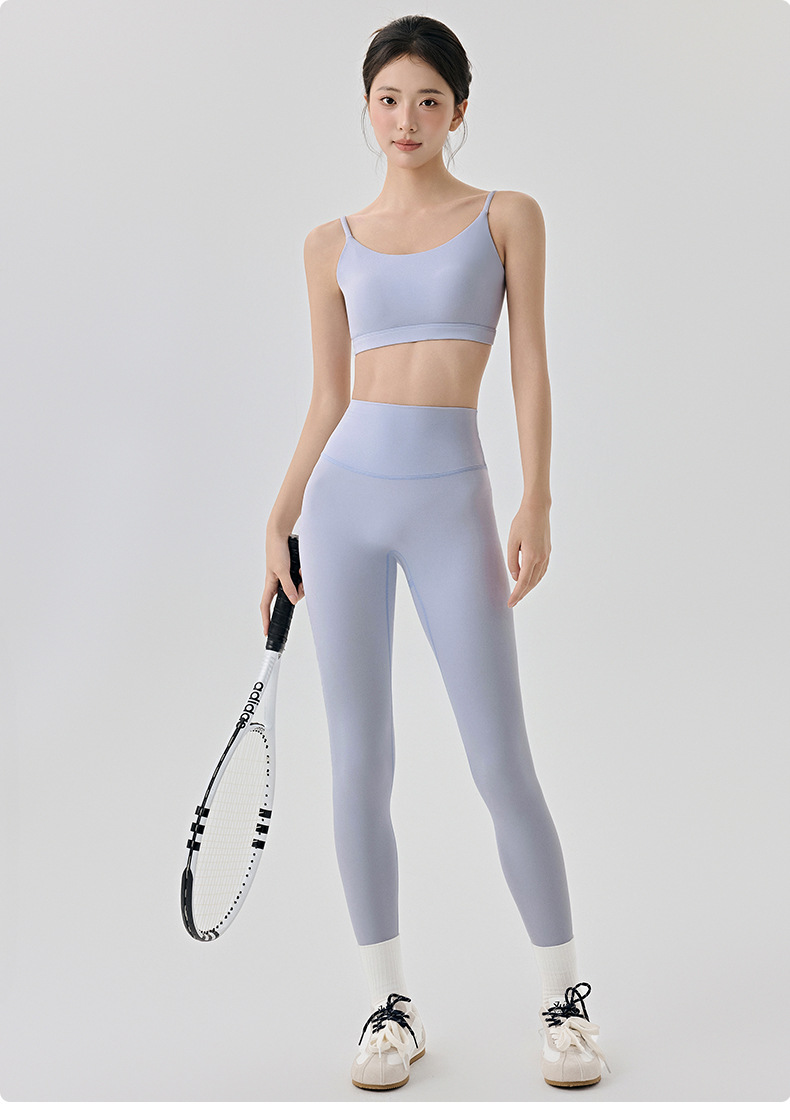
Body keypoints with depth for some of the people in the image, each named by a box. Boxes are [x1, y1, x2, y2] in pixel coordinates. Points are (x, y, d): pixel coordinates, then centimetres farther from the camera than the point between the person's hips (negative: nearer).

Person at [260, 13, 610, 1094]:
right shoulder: (333, 244, 13)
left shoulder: (508, 217, 8)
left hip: (450, 499, -2)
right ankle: (391, 1004, 18)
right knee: (360, 765, 4)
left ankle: (564, 998, 15)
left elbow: (530, 370, 2)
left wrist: (536, 503, -9)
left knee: (503, 767, -3)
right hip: (346, 495, 3)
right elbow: (328, 399, 13)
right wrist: (278, 523, 8)